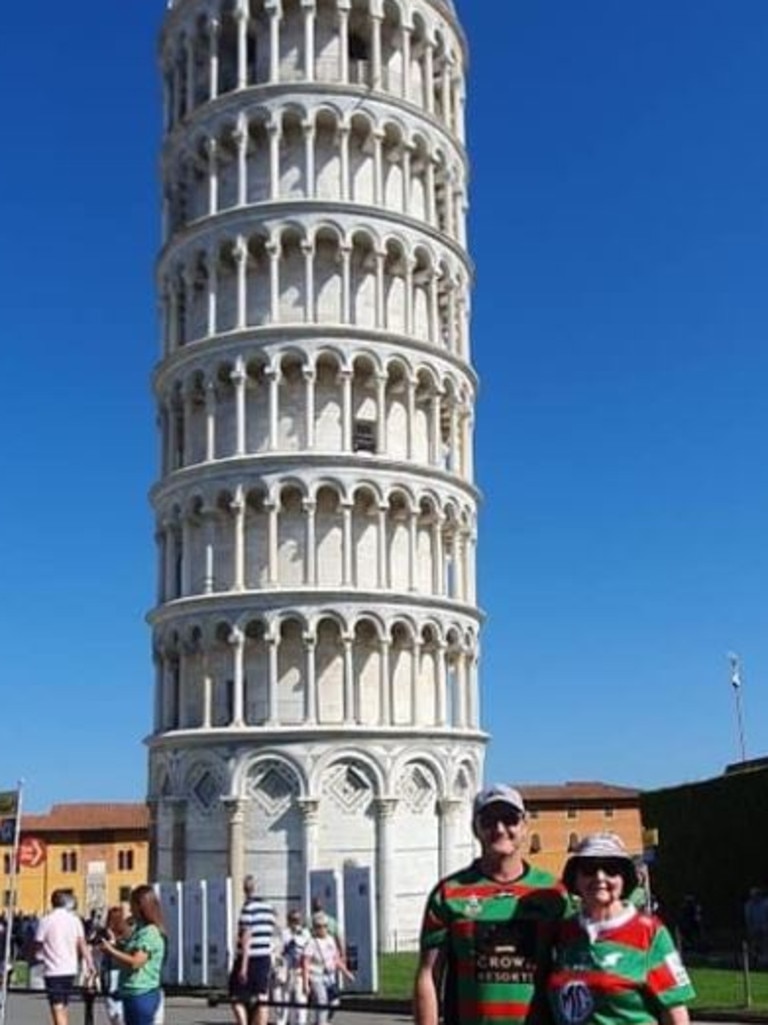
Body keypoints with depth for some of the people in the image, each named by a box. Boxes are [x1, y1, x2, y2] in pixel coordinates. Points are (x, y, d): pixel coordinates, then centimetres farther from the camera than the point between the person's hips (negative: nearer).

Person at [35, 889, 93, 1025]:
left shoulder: (46, 920, -7)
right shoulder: (74, 919, 3)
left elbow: (38, 946, -5)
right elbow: (82, 944, -2)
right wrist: (89, 963, -2)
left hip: (53, 970, -5)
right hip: (71, 969, 5)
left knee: (57, 1008, -8)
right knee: (64, 1007, 19)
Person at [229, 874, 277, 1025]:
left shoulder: (248, 908, -11)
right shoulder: (269, 908, 10)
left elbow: (246, 938, -16)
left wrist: (243, 965, -17)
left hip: (249, 959, -6)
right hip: (265, 959, 6)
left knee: (237, 997, 4)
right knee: (261, 999, 7)